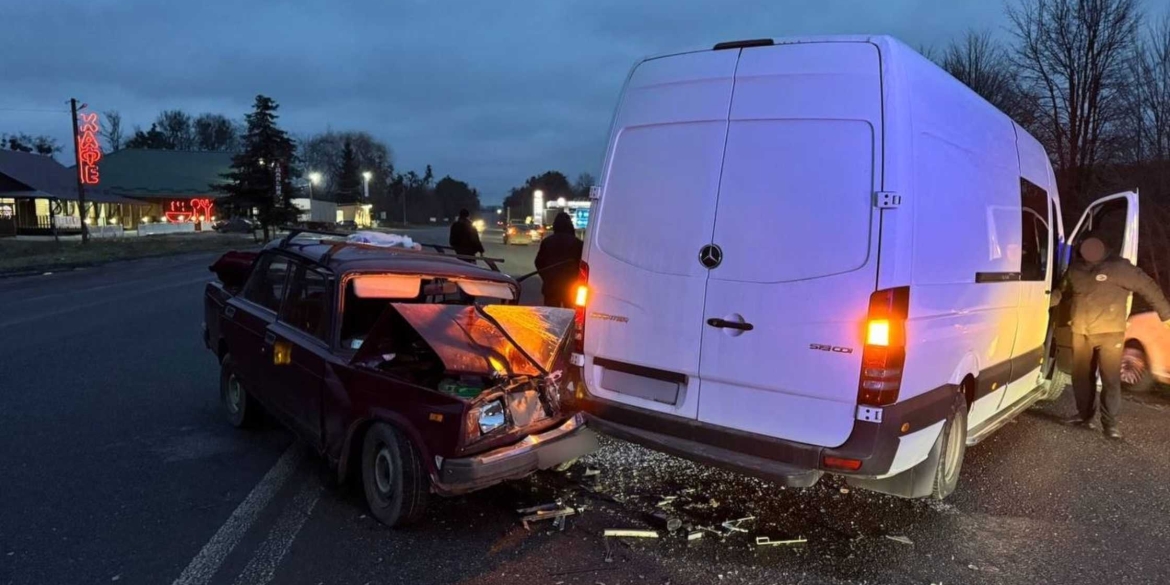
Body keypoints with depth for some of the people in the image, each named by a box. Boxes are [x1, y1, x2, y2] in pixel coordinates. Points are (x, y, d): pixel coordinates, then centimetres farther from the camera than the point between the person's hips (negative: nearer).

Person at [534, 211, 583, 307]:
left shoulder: (547, 241, 3)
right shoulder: (577, 242, -5)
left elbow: (539, 263, 8)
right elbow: (582, 264, -3)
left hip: (551, 286, 2)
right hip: (571, 286, -2)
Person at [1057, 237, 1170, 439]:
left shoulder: (1119, 267, -10)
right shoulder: (1075, 270, 6)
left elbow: (1148, 288, -6)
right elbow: (1064, 292, 23)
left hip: (1109, 332, -5)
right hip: (1080, 333, 5)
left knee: (1110, 378, -5)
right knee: (1081, 377, 11)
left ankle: (1110, 423, 1)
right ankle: (1085, 415, 25)